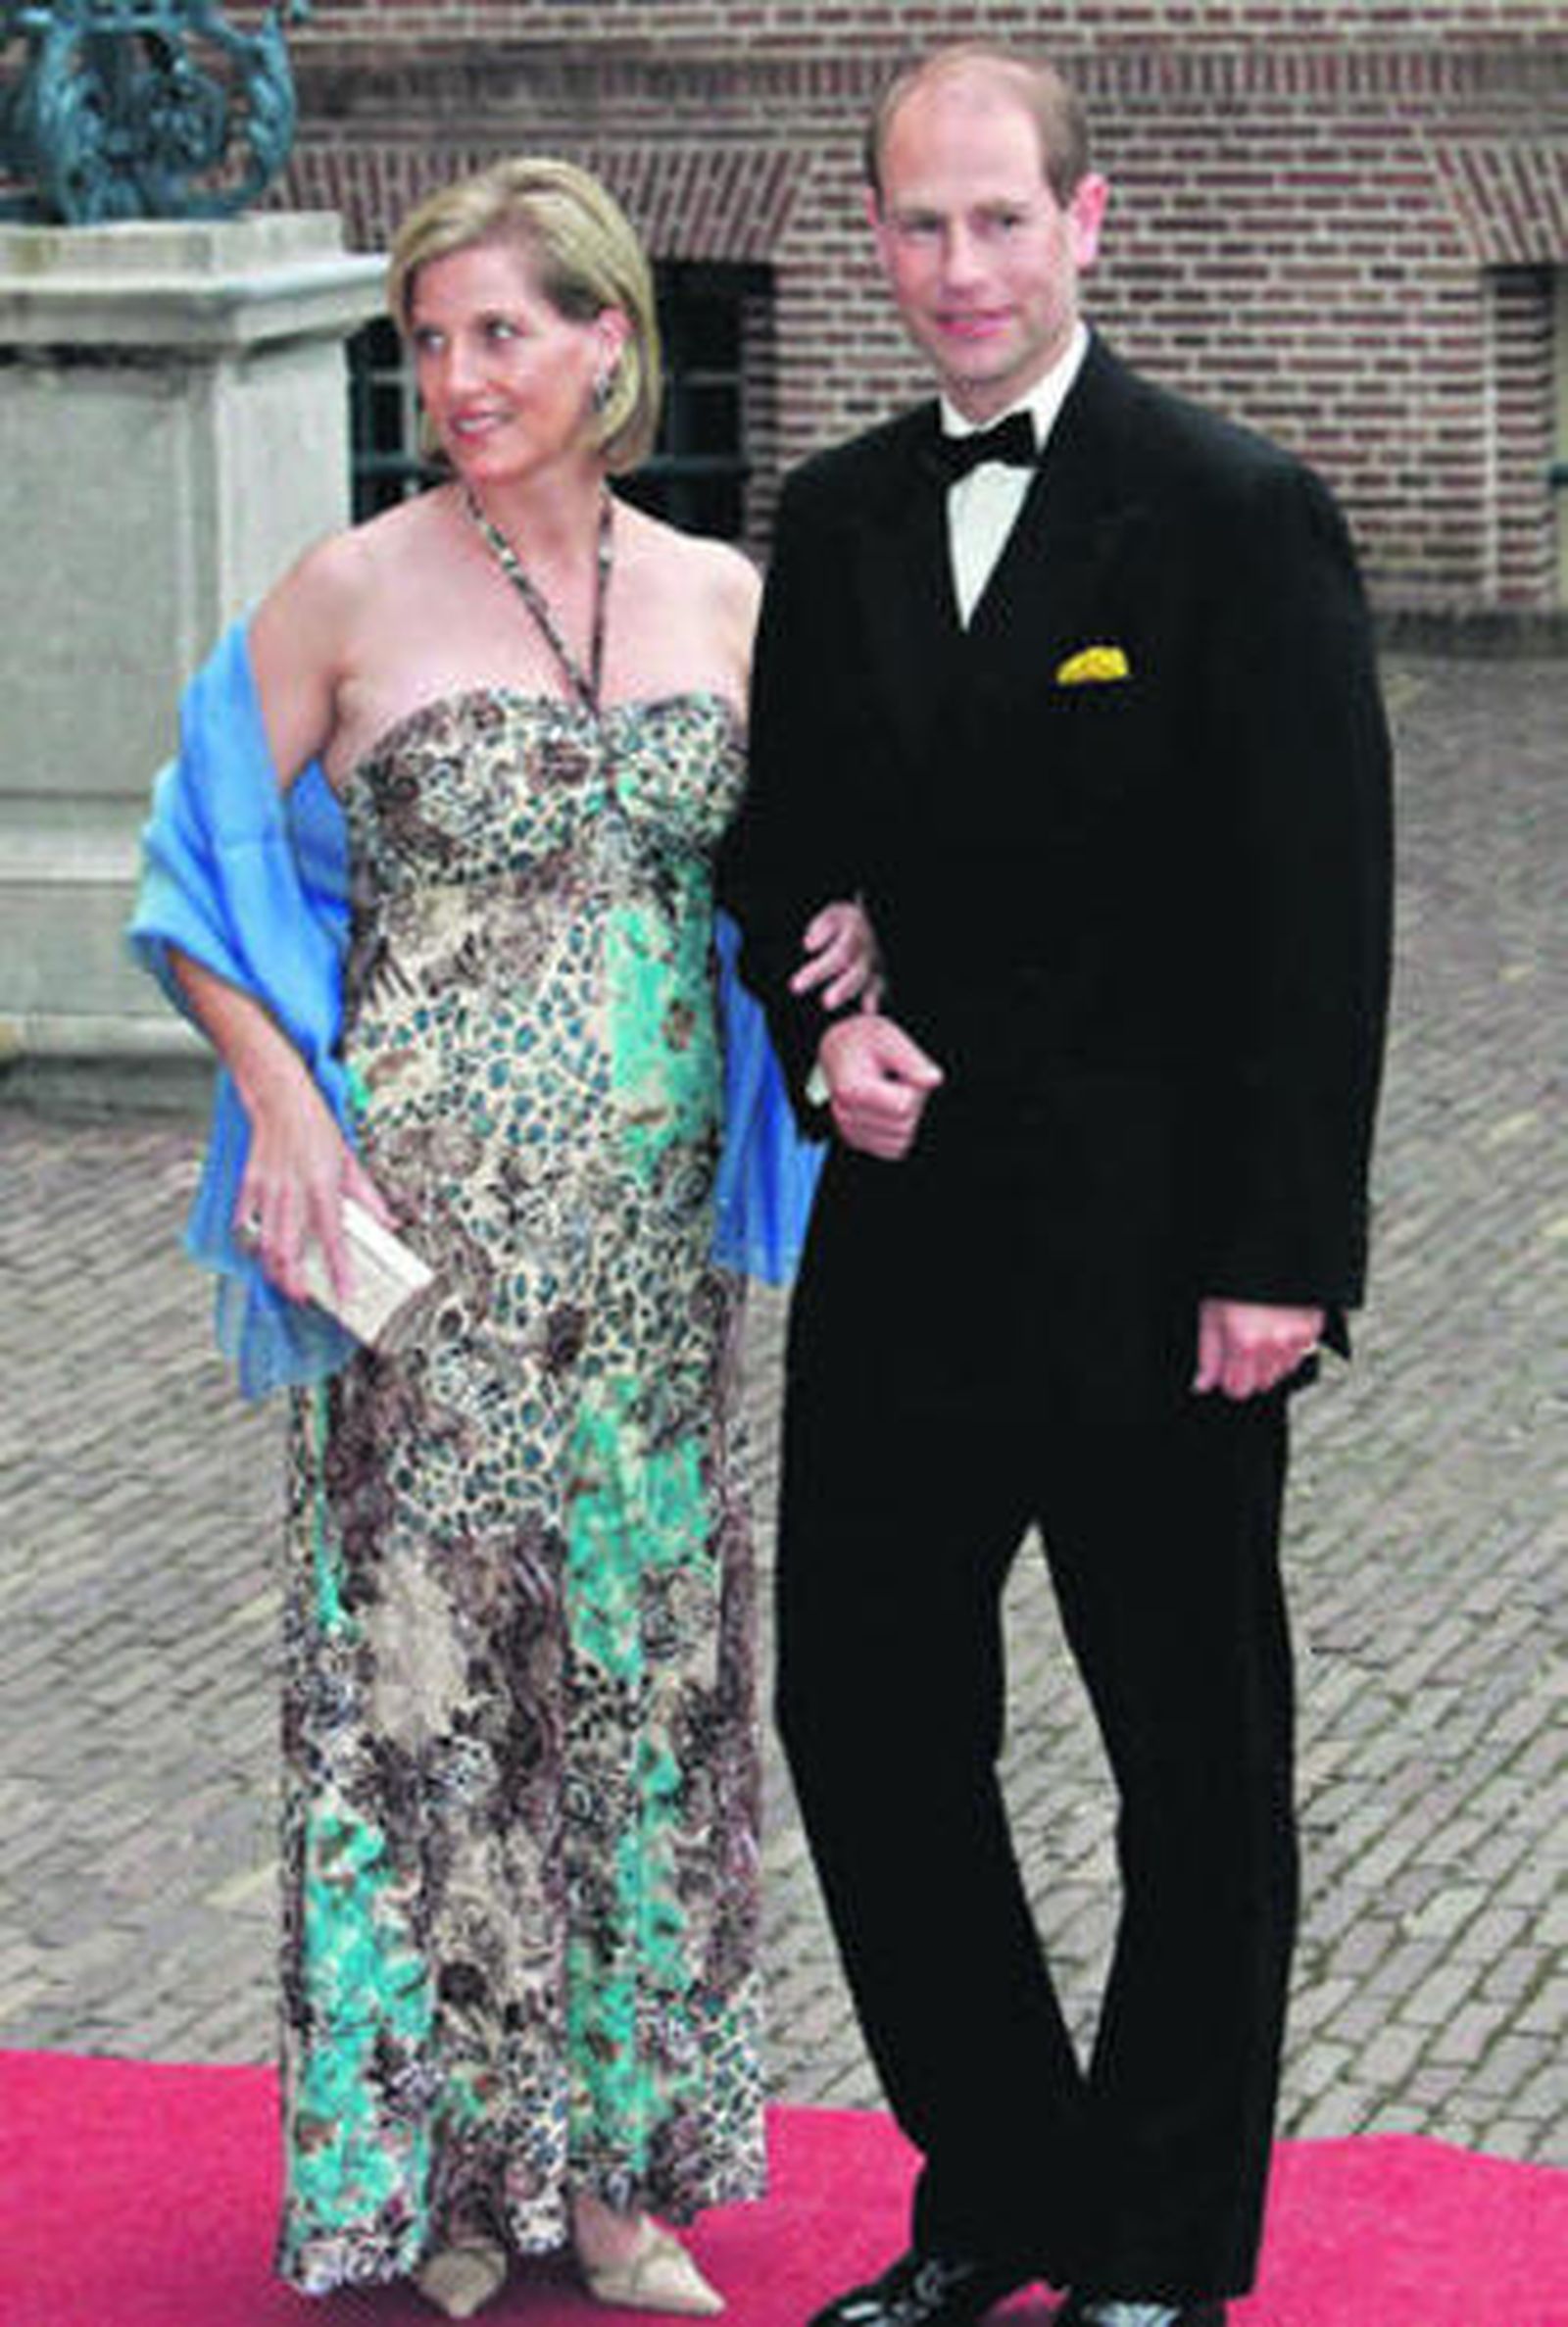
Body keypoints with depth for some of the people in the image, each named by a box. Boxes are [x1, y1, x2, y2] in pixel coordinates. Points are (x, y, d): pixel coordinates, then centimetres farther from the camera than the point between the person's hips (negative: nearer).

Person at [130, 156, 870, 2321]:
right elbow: (204, 874, 0)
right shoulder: (353, 596, -4)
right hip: (430, 1223, -4)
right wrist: (288, 1111, -11)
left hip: (654, 1228, 4)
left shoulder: (719, 596, 6)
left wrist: (844, 925, -4)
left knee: (648, 1657, 8)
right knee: (426, 1664, -1)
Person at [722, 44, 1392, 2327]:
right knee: (862, 1720, 9)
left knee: (1196, 1769, 7)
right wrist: (822, 1023, -4)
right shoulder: (834, 524, 8)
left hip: (1154, 1260, -5)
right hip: (904, 1231, 6)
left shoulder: (1236, 512, -9)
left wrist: (1280, 1254, -15)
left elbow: (1321, 912, -11)